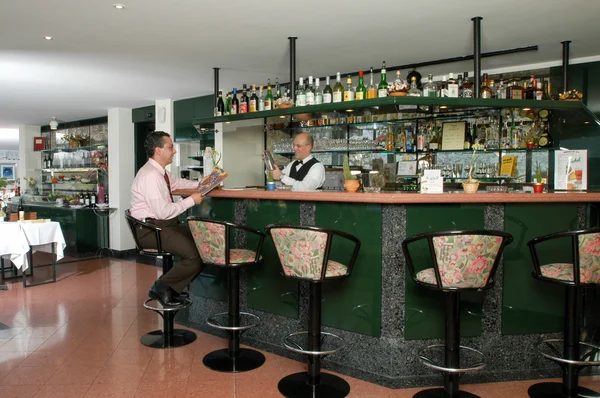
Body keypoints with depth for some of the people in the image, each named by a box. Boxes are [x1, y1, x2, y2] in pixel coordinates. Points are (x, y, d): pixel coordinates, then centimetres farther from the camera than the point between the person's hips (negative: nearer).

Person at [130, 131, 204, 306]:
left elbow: (177, 182, 33)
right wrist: (191, 200, -14)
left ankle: (172, 287, 11)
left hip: (165, 225, 10)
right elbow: (164, 212, -25)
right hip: (151, 230, -10)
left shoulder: (160, 171, 9)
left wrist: (198, 184, 21)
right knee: (195, 255, -22)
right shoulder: (150, 175, -21)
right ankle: (161, 287, -1)